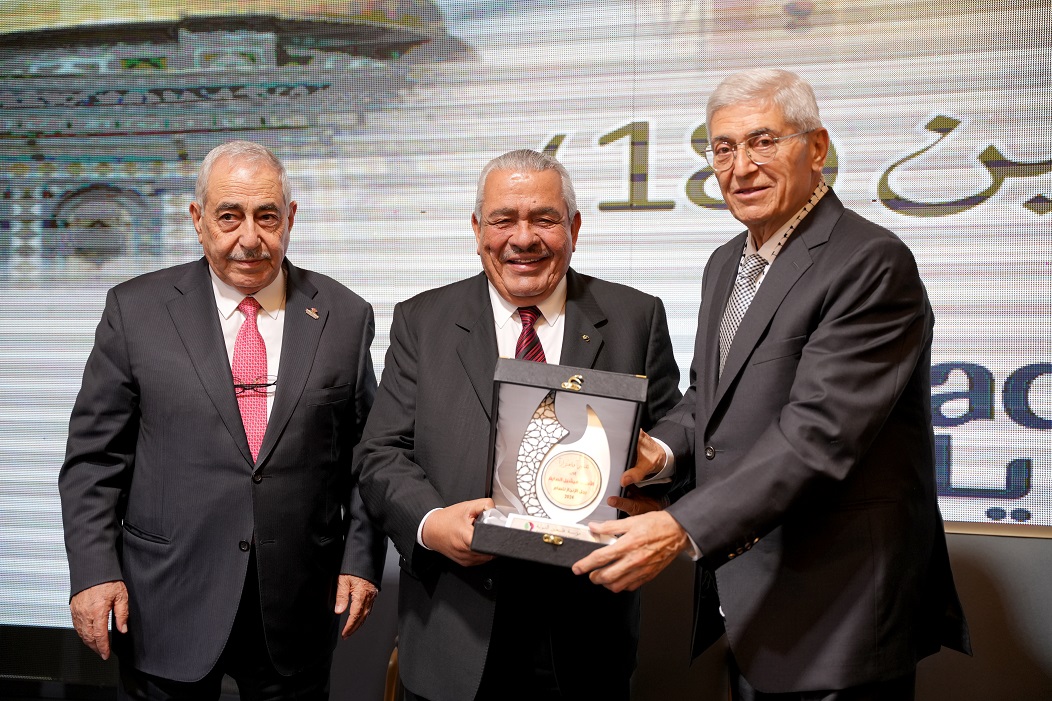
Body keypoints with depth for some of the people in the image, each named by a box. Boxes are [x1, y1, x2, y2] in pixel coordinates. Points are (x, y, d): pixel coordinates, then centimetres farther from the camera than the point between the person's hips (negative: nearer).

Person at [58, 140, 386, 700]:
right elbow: (94, 456, 0)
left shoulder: (345, 316, 1)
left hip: (298, 609, 1)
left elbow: (364, 455, 4)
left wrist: (362, 560, -1)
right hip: (166, 605, 0)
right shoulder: (136, 310, -2)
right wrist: (94, 570, -7)